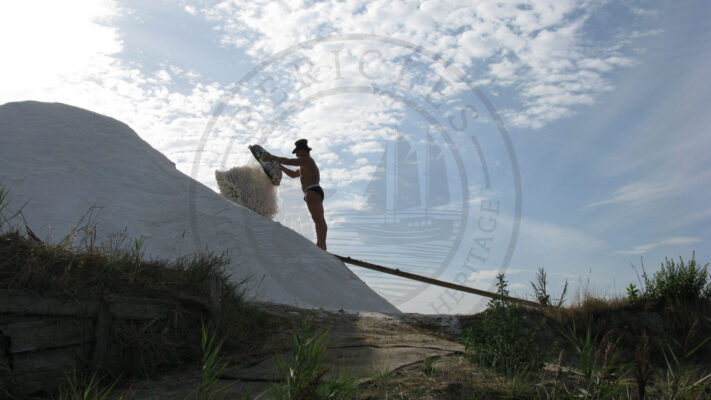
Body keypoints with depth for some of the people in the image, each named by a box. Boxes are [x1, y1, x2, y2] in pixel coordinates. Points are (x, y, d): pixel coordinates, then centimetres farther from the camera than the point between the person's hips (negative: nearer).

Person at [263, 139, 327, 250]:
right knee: (319, 219, 6)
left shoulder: (306, 160, -3)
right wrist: (279, 166, 31)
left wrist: (272, 157, -6)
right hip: (316, 191, 11)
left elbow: (288, 161, -12)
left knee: (318, 218, -18)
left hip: (312, 191, -11)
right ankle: (321, 244, 7)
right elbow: (293, 174, 37)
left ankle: (321, 244, -25)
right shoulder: (306, 164, 30)